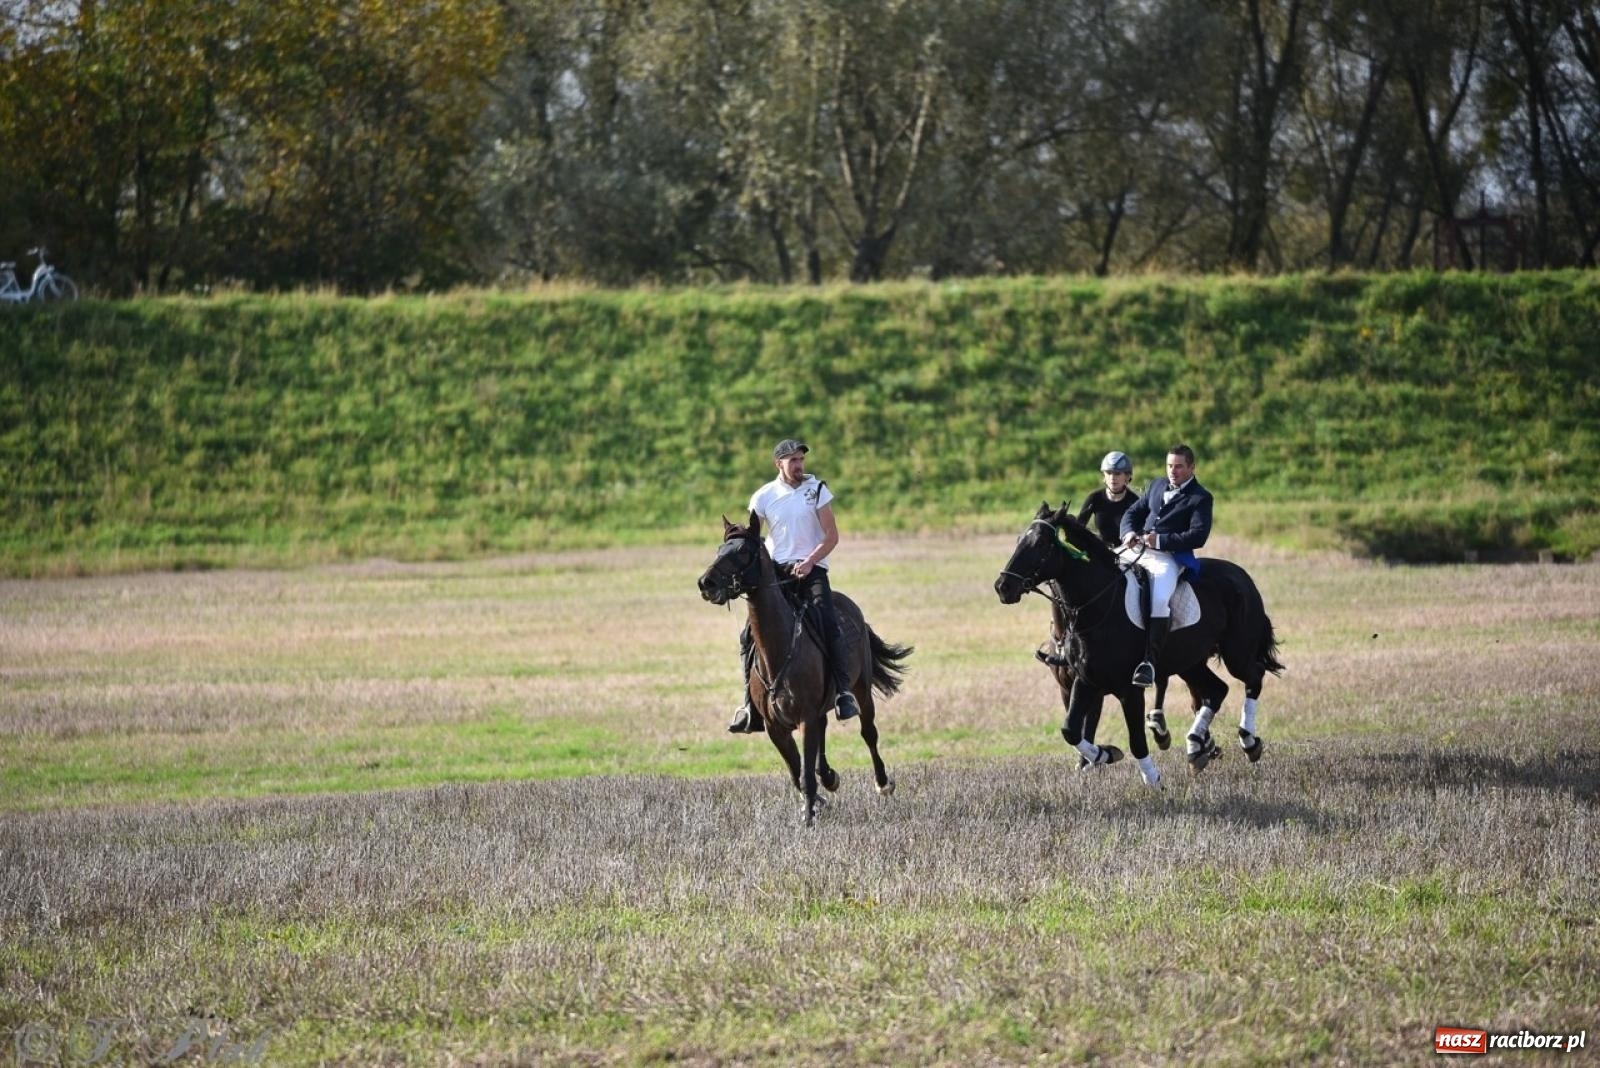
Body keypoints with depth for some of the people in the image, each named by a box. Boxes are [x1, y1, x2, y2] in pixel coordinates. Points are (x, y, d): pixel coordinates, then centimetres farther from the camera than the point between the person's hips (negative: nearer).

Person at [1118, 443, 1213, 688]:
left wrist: (1160, 540, -18)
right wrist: (1129, 533, -1)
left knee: (1160, 601, -33)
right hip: (1136, 549, 7)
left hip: (1167, 557, -7)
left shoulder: (1201, 498, 1)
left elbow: (1198, 536, -10)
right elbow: (1133, 513, 23)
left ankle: (1150, 661, -32)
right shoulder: (1157, 486, 21)